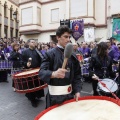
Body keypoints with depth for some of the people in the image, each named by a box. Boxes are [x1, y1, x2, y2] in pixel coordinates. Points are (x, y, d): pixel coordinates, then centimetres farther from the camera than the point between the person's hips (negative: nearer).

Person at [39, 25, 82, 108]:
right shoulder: (50, 54, -11)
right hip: (55, 95, -5)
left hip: (69, 93, 5)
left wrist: (77, 91, -2)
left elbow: (77, 74, 7)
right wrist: (54, 74, -40)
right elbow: (42, 72, -20)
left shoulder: (72, 55, 4)